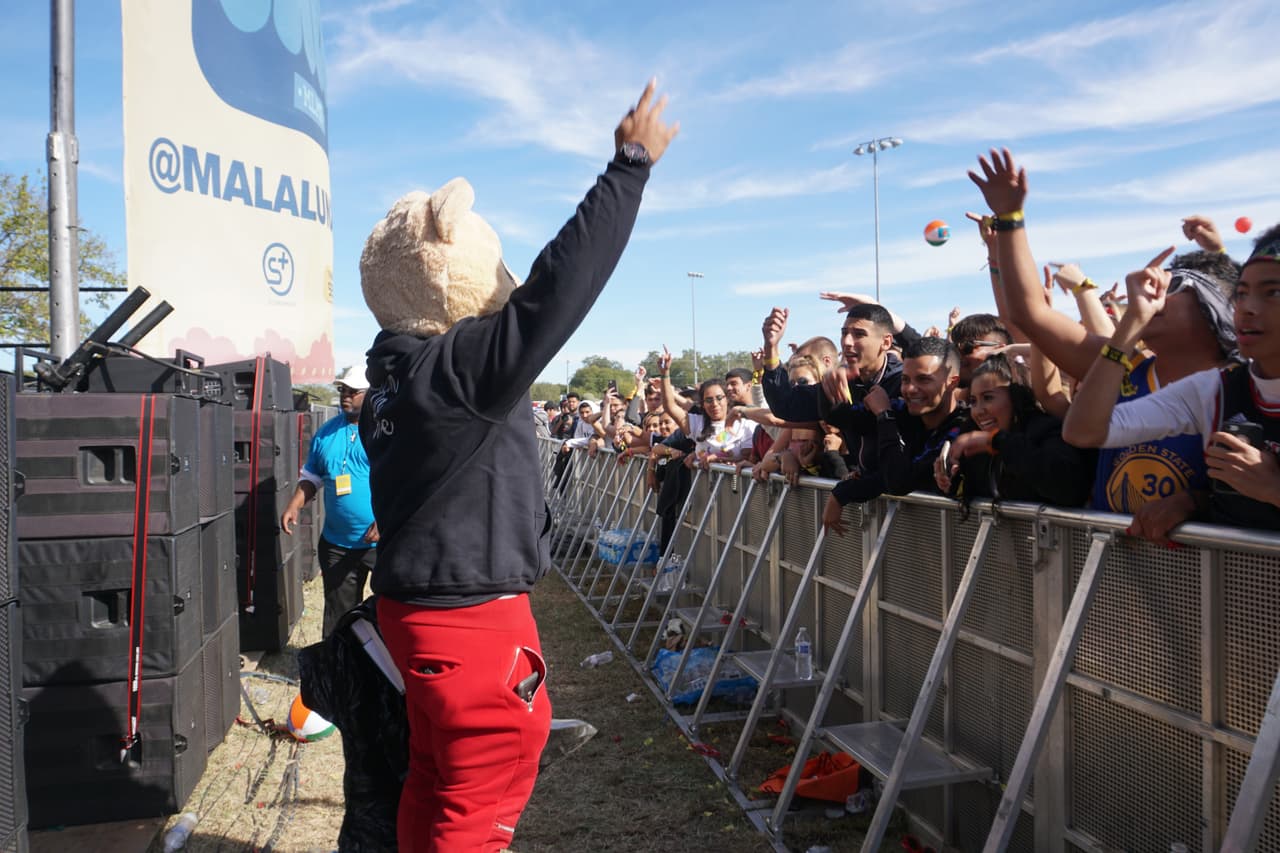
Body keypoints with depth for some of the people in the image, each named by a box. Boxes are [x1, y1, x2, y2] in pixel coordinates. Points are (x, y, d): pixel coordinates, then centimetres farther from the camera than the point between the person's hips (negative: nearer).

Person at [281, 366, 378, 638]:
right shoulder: (327, 432, 10)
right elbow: (311, 477, 19)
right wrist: (294, 506, 2)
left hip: (384, 542, -5)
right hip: (337, 542, 5)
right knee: (338, 612, 15)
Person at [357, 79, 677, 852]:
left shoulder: (400, 367, 3)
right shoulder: (463, 364, -23)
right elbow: (559, 285, -24)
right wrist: (632, 165, -17)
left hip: (421, 601, 9)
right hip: (472, 616, -9)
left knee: (435, 783, 22)